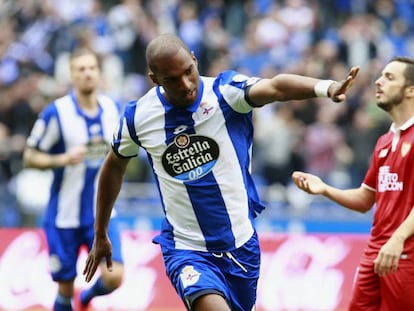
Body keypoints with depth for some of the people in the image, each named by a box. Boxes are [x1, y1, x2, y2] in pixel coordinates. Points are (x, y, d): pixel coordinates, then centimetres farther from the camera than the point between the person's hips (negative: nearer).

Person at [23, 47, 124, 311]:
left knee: (114, 277, -12)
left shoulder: (114, 109, 1)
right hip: (65, 216, -3)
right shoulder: (57, 113, -12)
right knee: (65, 288, 3)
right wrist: (63, 159, -23)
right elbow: (30, 157, -7)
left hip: (101, 212, 3)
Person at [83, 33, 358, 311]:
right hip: (186, 249, -1)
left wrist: (325, 87, -54)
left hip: (241, 244, 1)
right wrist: (100, 235, 20)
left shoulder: (225, 92, -13)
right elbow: (114, 167, 13)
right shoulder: (138, 117, -6)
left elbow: (274, 87, -34)